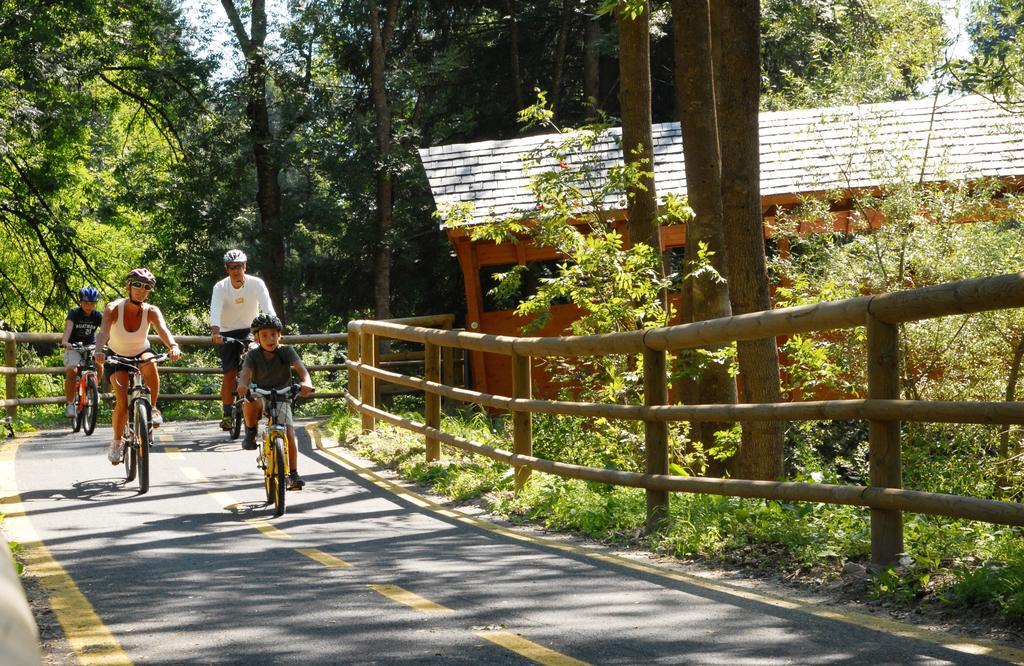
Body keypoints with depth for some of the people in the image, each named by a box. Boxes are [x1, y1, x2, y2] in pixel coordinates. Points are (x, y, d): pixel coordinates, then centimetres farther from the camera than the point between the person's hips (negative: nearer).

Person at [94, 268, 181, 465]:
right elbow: (103, 332, -40)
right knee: (122, 402, -19)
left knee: (150, 364, -37)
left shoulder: (151, 311, -21)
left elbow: (163, 329, -39)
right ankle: (116, 443, 4)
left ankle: (152, 408, -16)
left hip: (141, 352, 1)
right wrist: (99, 351, -61)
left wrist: (173, 347, -61)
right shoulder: (114, 309, -24)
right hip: (117, 356, -1)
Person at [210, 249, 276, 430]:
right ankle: (227, 414, -4)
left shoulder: (256, 284, -14)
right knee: (229, 373, -10)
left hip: (250, 329, 0)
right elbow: (215, 310, -29)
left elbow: (267, 308, -25)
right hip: (228, 332, 0)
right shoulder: (220, 287, -14)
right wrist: (215, 332, -47)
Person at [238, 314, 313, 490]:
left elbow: (301, 368, -23)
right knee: (249, 403, -37)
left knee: (289, 434, -17)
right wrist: (242, 385, -50)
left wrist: (306, 382, -47)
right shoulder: (253, 355, -8)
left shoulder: (286, 351, -9)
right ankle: (251, 432, -8)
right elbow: (246, 372, -25)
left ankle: (293, 474, -4)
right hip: (259, 396, -1)